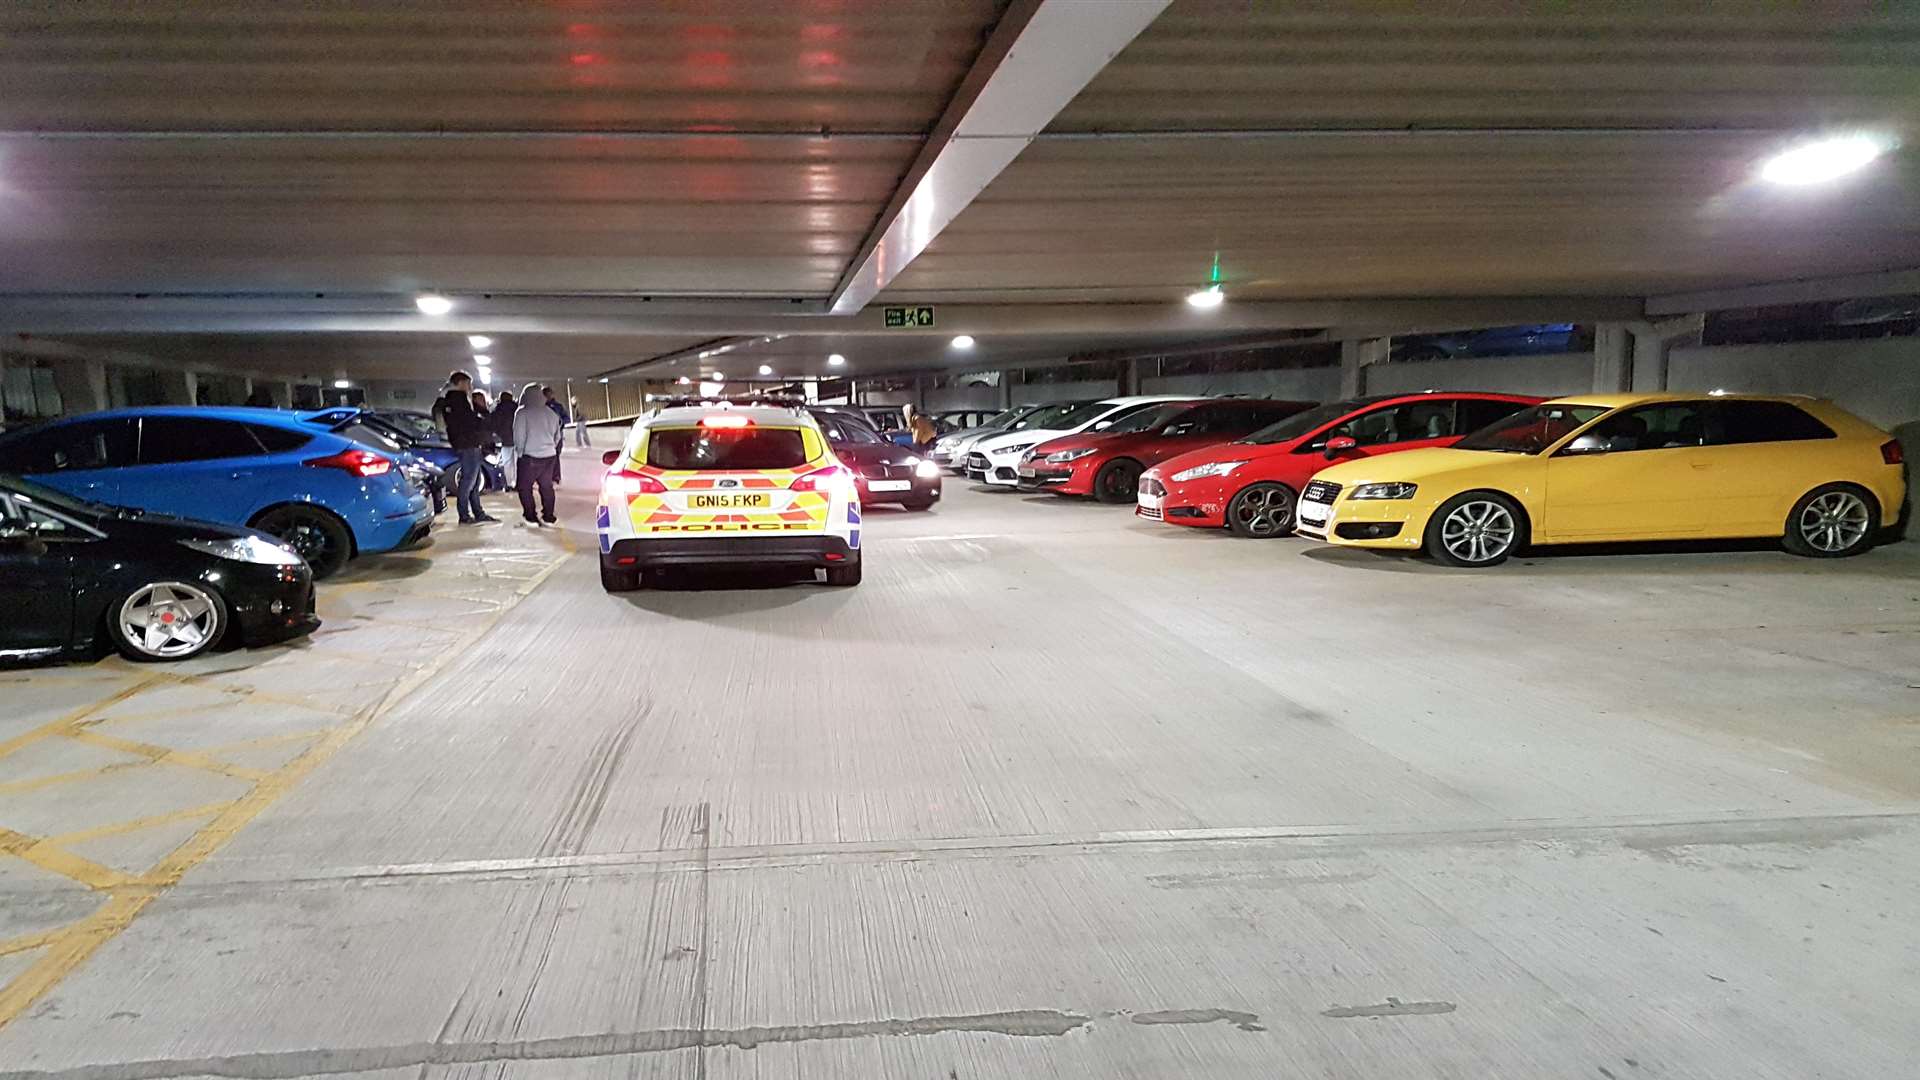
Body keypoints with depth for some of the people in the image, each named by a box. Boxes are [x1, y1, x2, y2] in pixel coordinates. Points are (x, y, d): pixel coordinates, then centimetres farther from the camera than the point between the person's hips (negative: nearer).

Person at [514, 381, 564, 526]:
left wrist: (521, 451, 4)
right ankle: (548, 517, 17)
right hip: (550, 455, 5)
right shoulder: (551, 413, 8)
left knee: (525, 487, 7)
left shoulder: (522, 413, -9)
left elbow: (519, 436, -10)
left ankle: (531, 517, 3)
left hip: (530, 456, -5)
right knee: (547, 486, 16)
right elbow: (557, 436, 16)